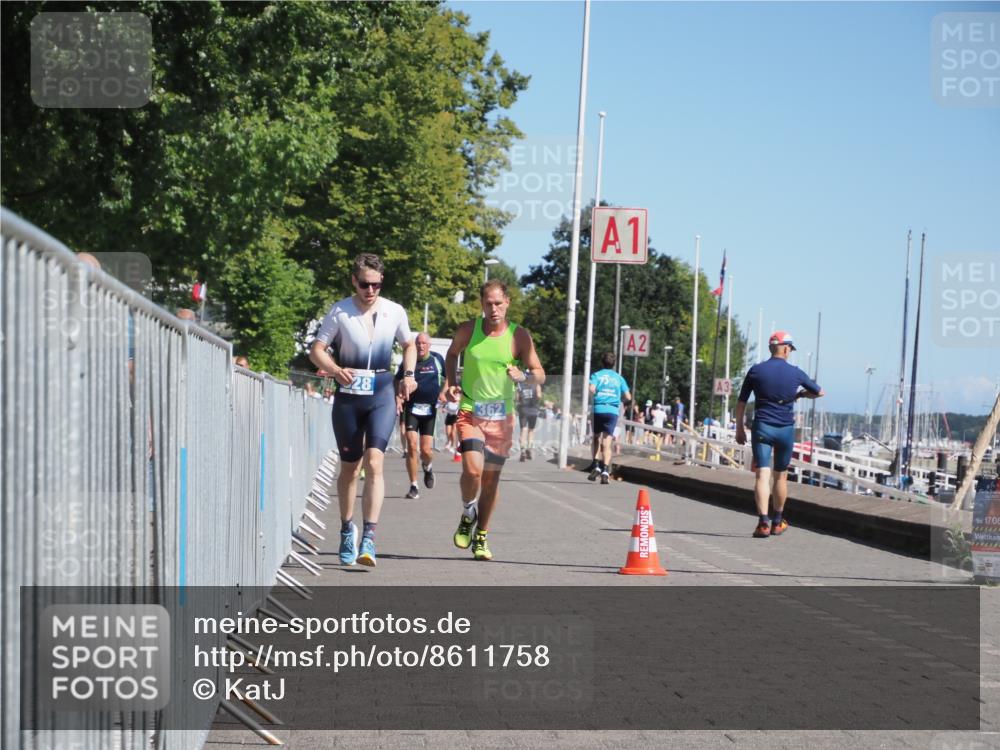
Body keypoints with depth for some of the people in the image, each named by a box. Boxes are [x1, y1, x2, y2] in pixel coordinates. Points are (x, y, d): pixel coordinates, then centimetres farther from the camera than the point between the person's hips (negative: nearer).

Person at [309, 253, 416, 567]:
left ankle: (368, 539, -20)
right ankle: (347, 528, 32)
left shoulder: (395, 312, 3)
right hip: (348, 394, 0)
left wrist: (408, 375, 4)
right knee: (349, 467, 10)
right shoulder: (339, 311, -3)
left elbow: (409, 345, 20)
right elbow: (317, 349, -1)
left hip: (381, 394, 0)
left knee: (374, 462, -17)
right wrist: (336, 370, -20)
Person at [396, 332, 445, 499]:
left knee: (426, 450, -5)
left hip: (430, 410, 0)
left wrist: (443, 393, 2)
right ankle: (414, 487, -3)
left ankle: (427, 467, 33)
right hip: (412, 408, 0)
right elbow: (397, 382, 11)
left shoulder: (437, 359, 5)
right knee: (411, 446, -13)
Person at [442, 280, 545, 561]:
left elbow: (540, 375, 0)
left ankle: (481, 537, 23)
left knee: (492, 477, 7)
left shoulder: (519, 336, -4)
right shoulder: (468, 330, -2)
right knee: (472, 470, -19)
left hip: (502, 416, 1)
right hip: (470, 411, -1)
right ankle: (468, 514, 11)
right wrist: (450, 382, 3)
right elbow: (452, 354, 18)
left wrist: (523, 375, -22)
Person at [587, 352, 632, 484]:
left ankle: (597, 466, 0)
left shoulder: (596, 375, 6)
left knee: (597, 440, 15)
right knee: (607, 443, -1)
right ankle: (605, 471, -15)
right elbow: (628, 397, 7)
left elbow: (591, 389, -13)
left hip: (598, 409, -1)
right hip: (613, 410, 1)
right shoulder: (619, 378, 12)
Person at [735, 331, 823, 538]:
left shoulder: (756, 371, 0)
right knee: (781, 476, 15)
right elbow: (819, 392, 14)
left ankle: (763, 521, -21)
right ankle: (777, 521, 26)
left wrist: (739, 428, 12)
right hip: (786, 429, 1)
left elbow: (741, 402, 3)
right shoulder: (795, 373, 0)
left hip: (761, 427, -1)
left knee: (762, 475, -6)